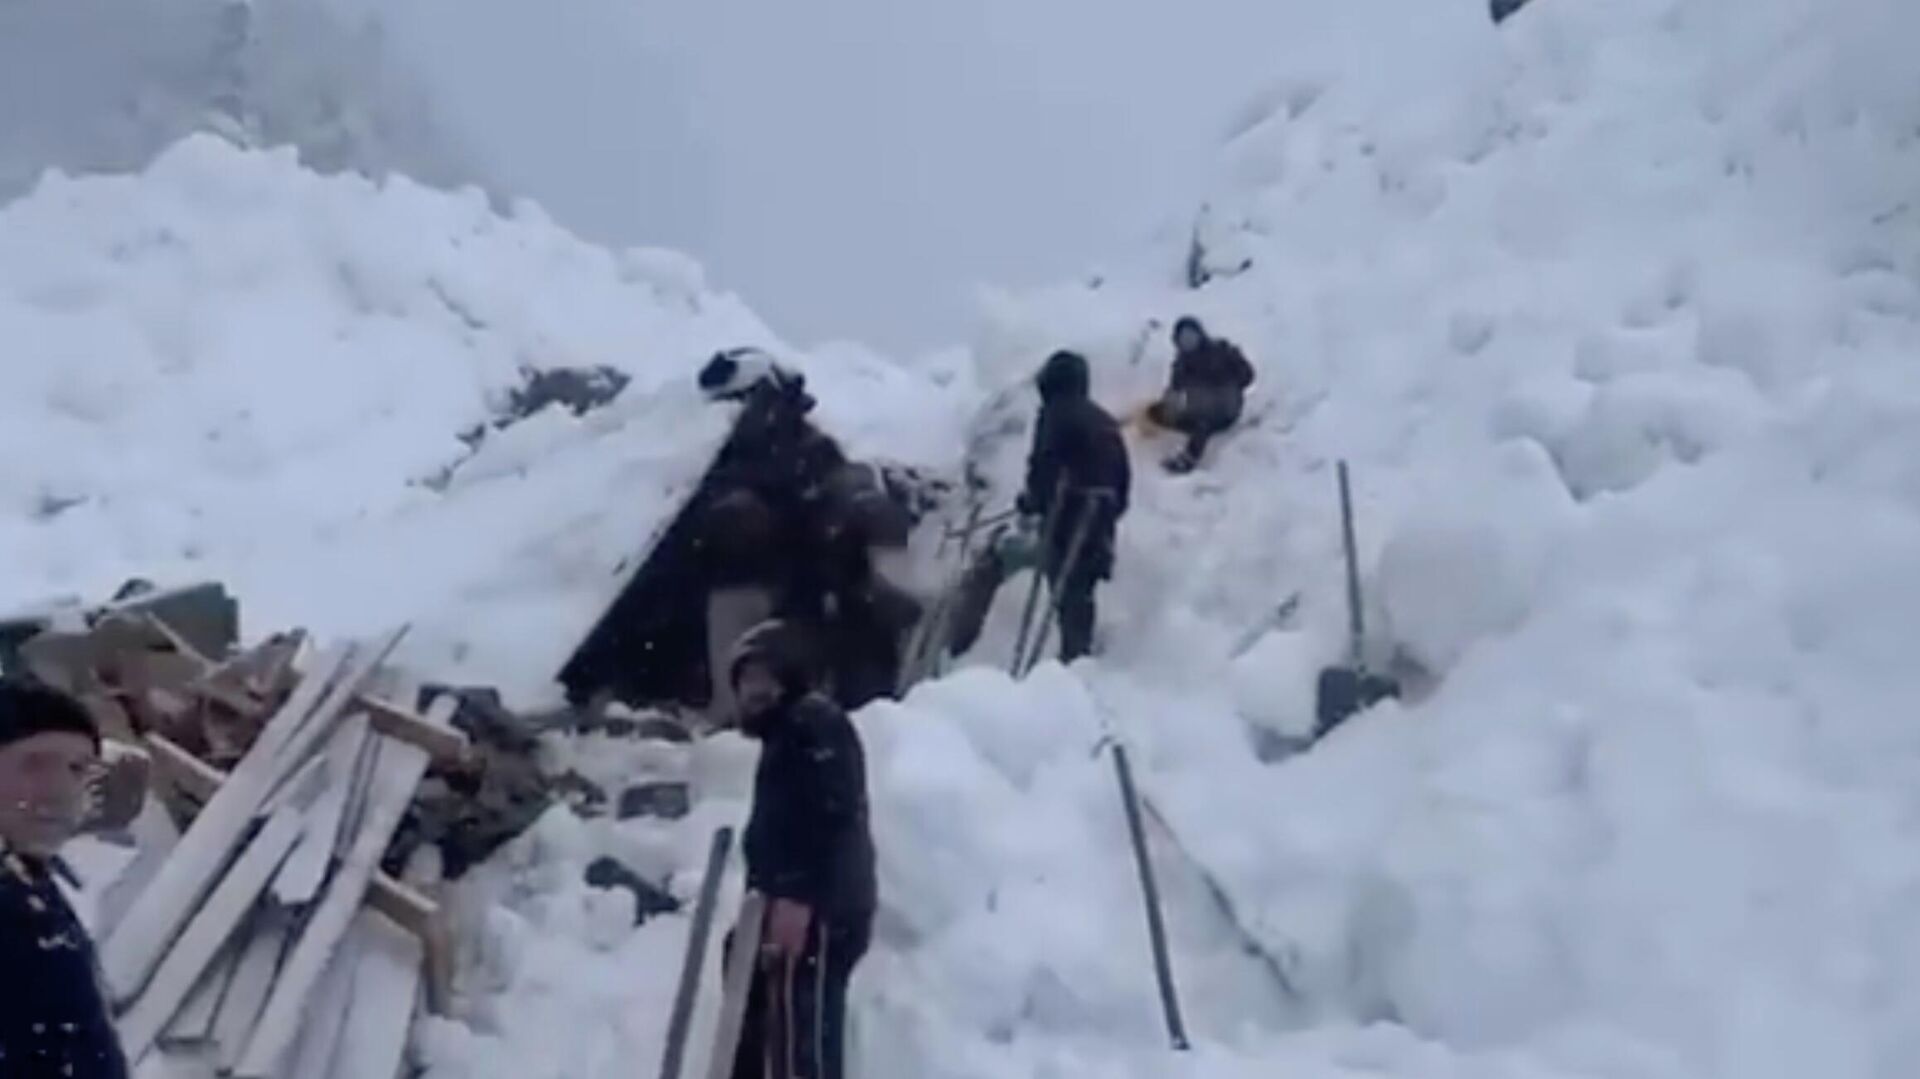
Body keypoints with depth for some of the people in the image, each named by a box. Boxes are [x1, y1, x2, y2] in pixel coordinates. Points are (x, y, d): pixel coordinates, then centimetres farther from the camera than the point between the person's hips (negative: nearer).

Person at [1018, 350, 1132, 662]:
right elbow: (1123, 472, 21)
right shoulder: (1104, 420, 20)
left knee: (1066, 589, -9)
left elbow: (1043, 463, -15)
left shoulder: (1056, 414, -5)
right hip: (1101, 516, 8)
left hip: (1070, 512, -8)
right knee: (1082, 588, 15)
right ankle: (1081, 654, 17)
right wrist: (1113, 509, 26)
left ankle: (1074, 654, -15)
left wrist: (1031, 505, -8)